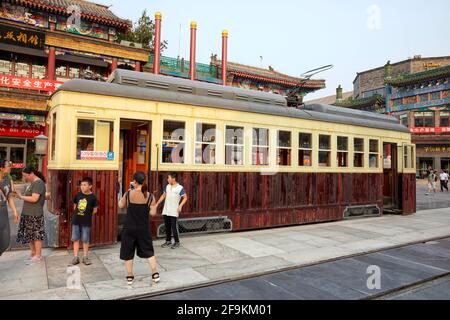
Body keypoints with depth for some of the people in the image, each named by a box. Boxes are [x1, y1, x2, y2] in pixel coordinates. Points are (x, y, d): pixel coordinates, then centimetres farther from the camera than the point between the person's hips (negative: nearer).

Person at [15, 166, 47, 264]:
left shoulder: (38, 183, -16)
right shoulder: (33, 183, 14)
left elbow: (34, 199, -23)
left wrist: (21, 197, -13)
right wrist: (20, 195, 4)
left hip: (35, 215, -10)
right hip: (28, 214, 10)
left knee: (37, 235, -1)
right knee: (29, 234, 16)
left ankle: (38, 256, 8)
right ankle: (32, 253, 28)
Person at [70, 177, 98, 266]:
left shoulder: (93, 197, -9)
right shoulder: (78, 195, 1)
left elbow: (95, 210, -4)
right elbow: (74, 206, 15)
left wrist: (87, 215, 1)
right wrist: (77, 214, 7)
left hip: (86, 222, -3)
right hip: (76, 221, 4)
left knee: (85, 240, 5)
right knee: (75, 239, 9)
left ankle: (85, 257, 17)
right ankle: (75, 257, 19)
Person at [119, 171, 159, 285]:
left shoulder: (128, 194, -9)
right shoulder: (150, 196, -9)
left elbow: (121, 205, 7)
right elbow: (153, 213, -9)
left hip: (129, 228, 0)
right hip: (144, 228, 1)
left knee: (128, 252, 15)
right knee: (148, 251, 16)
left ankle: (129, 277, 23)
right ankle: (155, 274, 17)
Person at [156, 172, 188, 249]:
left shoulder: (180, 188, -9)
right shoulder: (167, 186, 10)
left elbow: (185, 198, -8)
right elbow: (163, 195, 20)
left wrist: (180, 205, -21)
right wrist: (157, 204, 16)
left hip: (174, 212, -6)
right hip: (166, 211, 6)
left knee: (174, 227, -4)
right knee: (167, 227, 12)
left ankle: (177, 242, 10)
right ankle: (168, 241, 25)